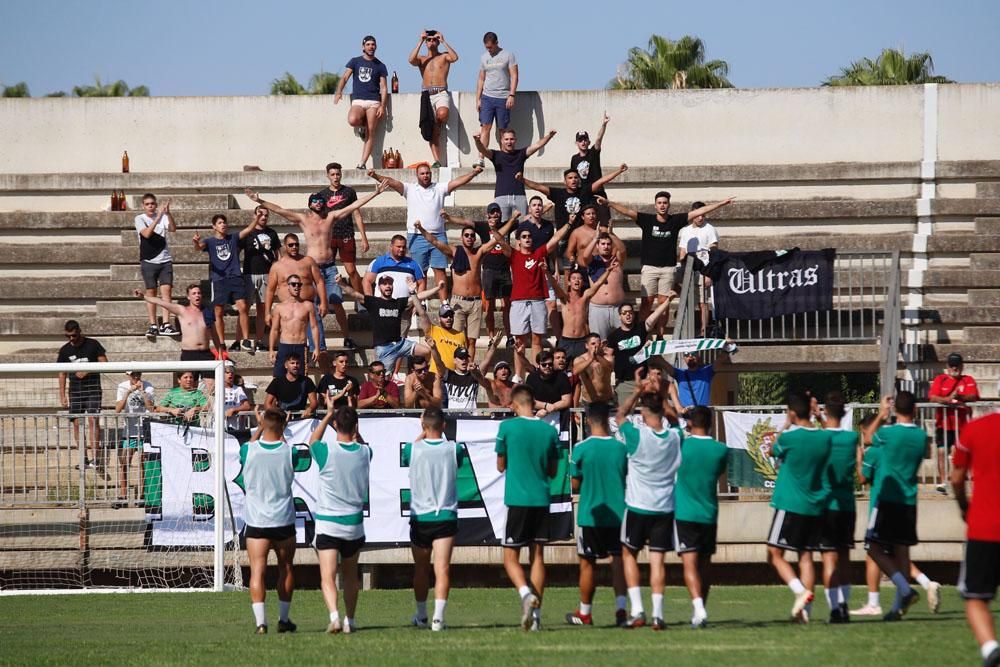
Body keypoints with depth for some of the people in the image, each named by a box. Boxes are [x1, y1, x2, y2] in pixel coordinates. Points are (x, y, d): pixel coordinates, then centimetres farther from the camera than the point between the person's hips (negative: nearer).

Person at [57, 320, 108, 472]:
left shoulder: (93, 345, -1)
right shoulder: (65, 350, 8)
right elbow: (62, 373, 12)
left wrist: (87, 371, -15)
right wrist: (62, 395, 7)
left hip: (93, 389, -4)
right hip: (75, 390, 4)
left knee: (93, 420, -16)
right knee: (77, 423, 0)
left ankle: (95, 457, -19)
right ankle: (84, 459, 5)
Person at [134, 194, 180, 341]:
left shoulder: (163, 217, 4)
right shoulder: (140, 219, -1)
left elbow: (173, 229, -13)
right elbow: (147, 233, -17)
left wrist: (168, 213, -26)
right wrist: (158, 218, -26)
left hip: (165, 260, 1)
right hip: (148, 261, -1)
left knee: (166, 290, -7)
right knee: (151, 292, 0)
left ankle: (165, 325, -10)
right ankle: (153, 326, 4)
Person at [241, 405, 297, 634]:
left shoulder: (249, 450, -8)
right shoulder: (289, 452, -8)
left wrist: (260, 426, 26)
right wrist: (281, 434, 25)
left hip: (256, 522, -1)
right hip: (284, 521, 1)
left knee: (258, 571, -4)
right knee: (286, 568, 18)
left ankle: (260, 621, -18)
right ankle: (283, 619, 25)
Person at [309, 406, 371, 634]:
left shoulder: (327, 451, -13)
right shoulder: (364, 453, -4)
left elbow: (313, 440, 12)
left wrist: (328, 415, 18)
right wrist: (354, 431, 16)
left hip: (327, 524, -3)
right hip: (354, 523, 3)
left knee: (328, 577, -8)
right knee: (350, 576, 20)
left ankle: (334, 616, -27)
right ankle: (350, 621, 24)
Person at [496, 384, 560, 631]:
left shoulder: (507, 427, -6)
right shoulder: (550, 431, 4)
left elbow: (501, 466, 5)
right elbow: (553, 471, 12)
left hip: (517, 500, -3)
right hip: (541, 500, 3)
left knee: (511, 556, 2)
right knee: (538, 555, 8)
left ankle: (526, 593, -24)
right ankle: (536, 612, 4)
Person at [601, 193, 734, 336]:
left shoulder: (675, 220, 4)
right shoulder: (647, 220, 1)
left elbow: (699, 212, 5)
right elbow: (627, 211, -5)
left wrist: (721, 204, 5)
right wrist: (608, 203, -16)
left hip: (668, 269, 1)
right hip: (649, 267, -1)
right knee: (647, 303, -5)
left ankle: (660, 335, 7)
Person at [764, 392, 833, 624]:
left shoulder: (788, 437, -12)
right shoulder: (825, 438, 3)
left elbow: (772, 451, 7)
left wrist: (783, 429, 19)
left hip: (789, 506, -6)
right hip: (815, 508, 6)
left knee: (775, 554, 1)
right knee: (806, 556, 9)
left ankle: (801, 591, -19)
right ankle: (805, 610, 3)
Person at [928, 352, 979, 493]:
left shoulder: (968, 380, 7)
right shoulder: (940, 380, 6)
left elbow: (973, 397, -9)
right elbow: (933, 397, -6)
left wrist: (960, 397, -28)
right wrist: (948, 399, -24)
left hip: (963, 423, 0)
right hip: (944, 422, 0)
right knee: (942, 452, -5)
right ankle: (942, 482, 0)